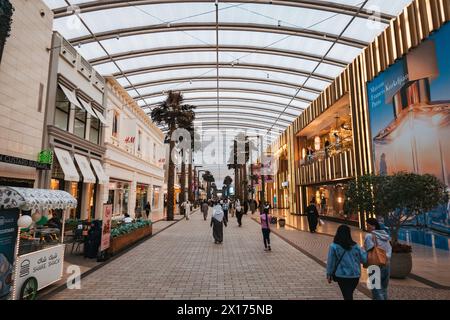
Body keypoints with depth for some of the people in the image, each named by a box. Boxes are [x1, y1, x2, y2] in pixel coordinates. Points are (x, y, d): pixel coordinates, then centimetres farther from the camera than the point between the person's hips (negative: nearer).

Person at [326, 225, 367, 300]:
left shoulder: (334, 247, -13)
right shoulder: (355, 246, -5)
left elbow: (330, 262, -7)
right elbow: (364, 259, 2)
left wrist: (329, 274, 4)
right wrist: (363, 251, 20)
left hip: (342, 276, -3)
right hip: (355, 275, 3)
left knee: (347, 296, 7)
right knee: (349, 294, 22)